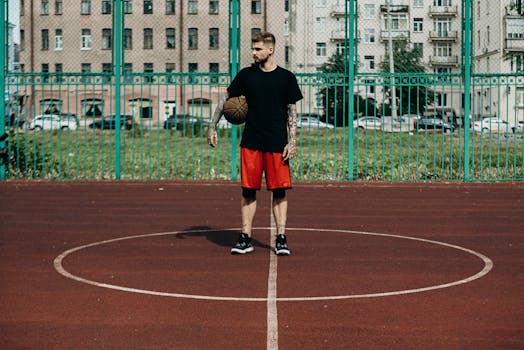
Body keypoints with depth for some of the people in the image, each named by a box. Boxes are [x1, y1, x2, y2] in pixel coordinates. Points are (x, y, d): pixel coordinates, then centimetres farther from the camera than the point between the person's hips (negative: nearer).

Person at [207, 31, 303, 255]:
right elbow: (225, 100, 12)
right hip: (250, 142, 1)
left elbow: (292, 112, 5)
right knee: (248, 190, 3)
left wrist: (292, 141, -3)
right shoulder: (246, 75, 6)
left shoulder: (286, 77, 2)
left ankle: (281, 239, 4)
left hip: (277, 144, -1)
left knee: (279, 191, -1)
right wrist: (212, 127, 6)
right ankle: (245, 238, 9)